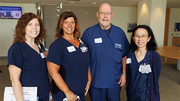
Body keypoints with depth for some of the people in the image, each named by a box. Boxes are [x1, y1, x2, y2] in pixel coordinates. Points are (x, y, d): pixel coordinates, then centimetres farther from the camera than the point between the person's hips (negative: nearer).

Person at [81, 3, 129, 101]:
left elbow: (125, 55, 6)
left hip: (115, 81, 2)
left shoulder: (120, 32, 1)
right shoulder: (88, 32, -6)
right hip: (95, 81, -1)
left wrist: (124, 73, 2)